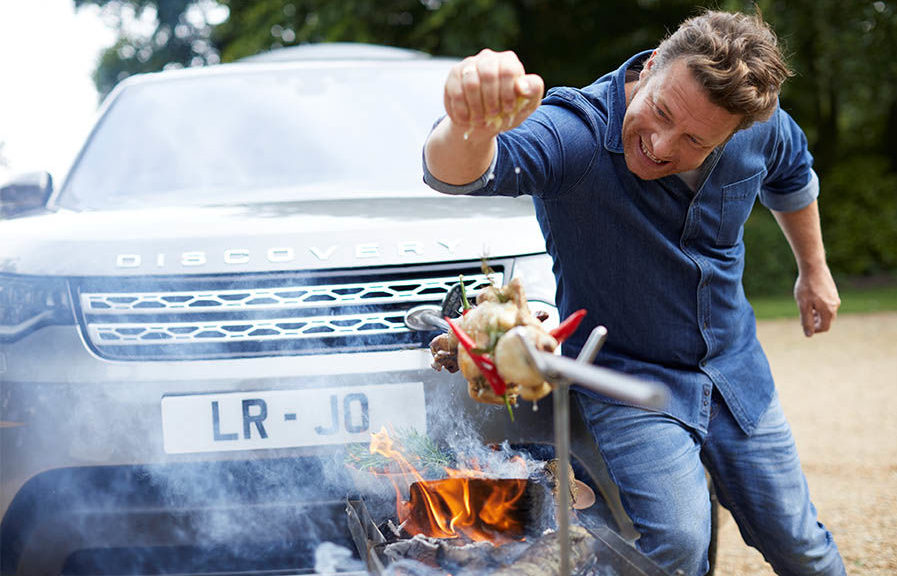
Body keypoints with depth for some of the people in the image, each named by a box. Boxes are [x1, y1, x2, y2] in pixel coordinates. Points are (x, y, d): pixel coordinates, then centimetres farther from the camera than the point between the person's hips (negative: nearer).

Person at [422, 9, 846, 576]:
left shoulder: (763, 129, -15)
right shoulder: (576, 131, -31)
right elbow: (454, 173, -53)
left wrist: (814, 270, 23)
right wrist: (471, 127, -76)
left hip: (737, 374, 4)